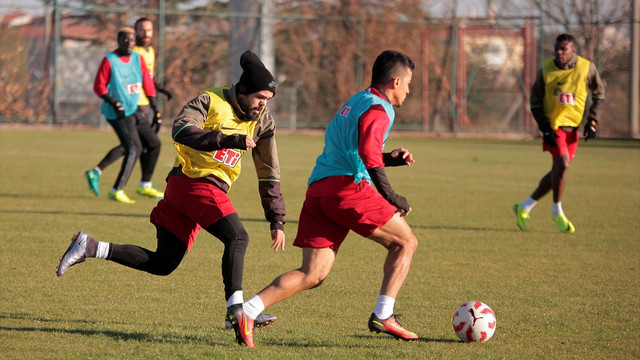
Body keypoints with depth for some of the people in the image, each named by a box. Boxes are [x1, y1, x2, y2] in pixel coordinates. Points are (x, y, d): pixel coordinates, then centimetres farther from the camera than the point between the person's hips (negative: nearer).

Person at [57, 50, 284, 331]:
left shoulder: (262, 121, 12)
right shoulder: (211, 101, -7)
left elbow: (269, 174, 16)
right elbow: (181, 130, -24)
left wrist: (277, 220, 13)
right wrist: (227, 140, -32)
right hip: (196, 184, -8)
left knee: (162, 264, 7)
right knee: (237, 238, -21)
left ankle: (90, 247, 12)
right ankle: (235, 308, -26)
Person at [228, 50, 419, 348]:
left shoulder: (354, 103, 28)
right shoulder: (378, 109, -2)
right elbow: (368, 154, -19)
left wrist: (390, 158, 29)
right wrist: (391, 197, -12)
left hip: (317, 190, 8)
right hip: (349, 188, -8)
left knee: (312, 275, 2)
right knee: (406, 242, 7)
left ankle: (247, 311, -13)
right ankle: (383, 316, 2)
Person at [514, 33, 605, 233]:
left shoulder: (587, 68, -6)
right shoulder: (546, 70, -9)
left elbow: (599, 93, 10)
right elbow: (535, 99, 0)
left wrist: (593, 121, 1)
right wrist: (544, 127, -11)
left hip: (573, 126, 3)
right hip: (553, 124, -3)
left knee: (558, 172, 6)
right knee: (562, 164, -19)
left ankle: (524, 207, 21)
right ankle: (557, 213, -2)